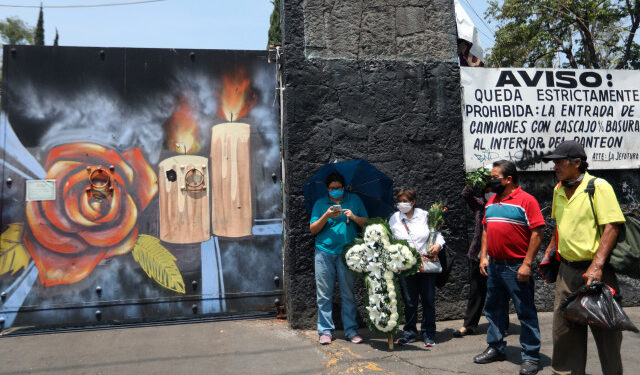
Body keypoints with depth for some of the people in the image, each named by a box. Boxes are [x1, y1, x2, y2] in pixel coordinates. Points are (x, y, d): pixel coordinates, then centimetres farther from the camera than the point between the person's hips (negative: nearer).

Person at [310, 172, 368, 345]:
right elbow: (313, 229, 4)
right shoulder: (320, 204, 10)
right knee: (324, 294, 2)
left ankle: (351, 330, 14)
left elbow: (366, 223, 10)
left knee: (348, 293, 4)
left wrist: (354, 217, -10)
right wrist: (326, 216, -12)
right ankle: (325, 331, 12)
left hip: (347, 252, 0)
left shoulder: (354, 200, 12)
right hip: (324, 252, 0)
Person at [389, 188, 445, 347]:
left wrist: (438, 245, -9)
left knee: (428, 300, 6)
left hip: (427, 264, 0)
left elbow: (437, 232, 10)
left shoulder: (424, 215, 4)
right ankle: (409, 332, 21)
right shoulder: (394, 219, 6)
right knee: (409, 301, 4)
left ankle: (428, 334, 20)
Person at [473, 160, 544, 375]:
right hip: (493, 266, 8)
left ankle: (530, 357, 13)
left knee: (526, 312, 2)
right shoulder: (492, 202, 13)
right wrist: (483, 257, 9)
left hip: (516, 267, -7)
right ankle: (496, 348, 30)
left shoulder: (526, 200, -10)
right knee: (494, 309, 16)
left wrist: (527, 264, -17)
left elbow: (537, 234, -14)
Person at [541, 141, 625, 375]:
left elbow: (611, 228, -17)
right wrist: (550, 250, 18)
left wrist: (596, 266, -24)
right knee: (564, 326, 10)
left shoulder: (599, 187, -11)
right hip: (567, 269, 6)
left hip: (596, 269, -6)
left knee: (605, 330, 7)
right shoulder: (558, 190, 10)